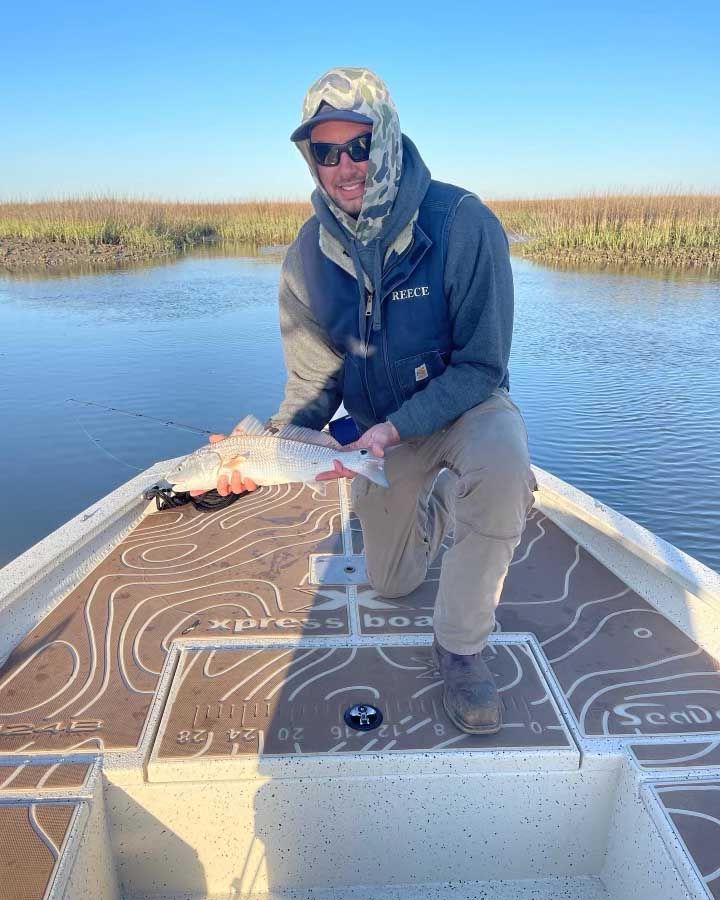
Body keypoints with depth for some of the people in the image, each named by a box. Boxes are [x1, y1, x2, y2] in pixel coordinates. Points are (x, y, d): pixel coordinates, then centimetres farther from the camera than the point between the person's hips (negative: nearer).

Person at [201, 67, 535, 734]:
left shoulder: (462, 223, -25)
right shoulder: (308, 254, -13)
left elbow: (480, 368, -23)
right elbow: (313, 384, -8)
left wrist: (394, 429, -35)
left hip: (464, 404, -3)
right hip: (378, 426, 4)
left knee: (501, 461, -41)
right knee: (390, 583, 15)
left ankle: (460, 646, -18)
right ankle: (437, 500, 47)